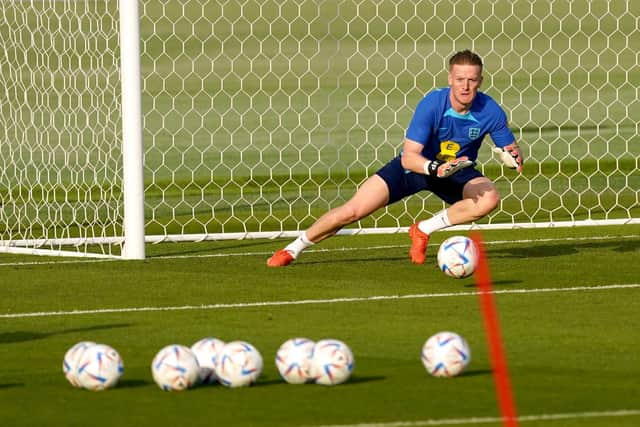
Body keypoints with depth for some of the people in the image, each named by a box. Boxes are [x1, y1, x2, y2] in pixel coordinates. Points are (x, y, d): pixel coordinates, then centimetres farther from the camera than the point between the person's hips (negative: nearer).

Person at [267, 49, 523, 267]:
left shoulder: (490, 111, -22)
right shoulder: (432, 104, -28)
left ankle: (424, 230, -10)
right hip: (415, 166, -2)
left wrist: (513, 157, -32)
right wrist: (435, 168, -51)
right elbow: (409, 156, -32)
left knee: (489, 198, -30)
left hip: (456, 171, 2)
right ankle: (294, 248, 14)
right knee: (353, 211, -10)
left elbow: (511, 149, -7)